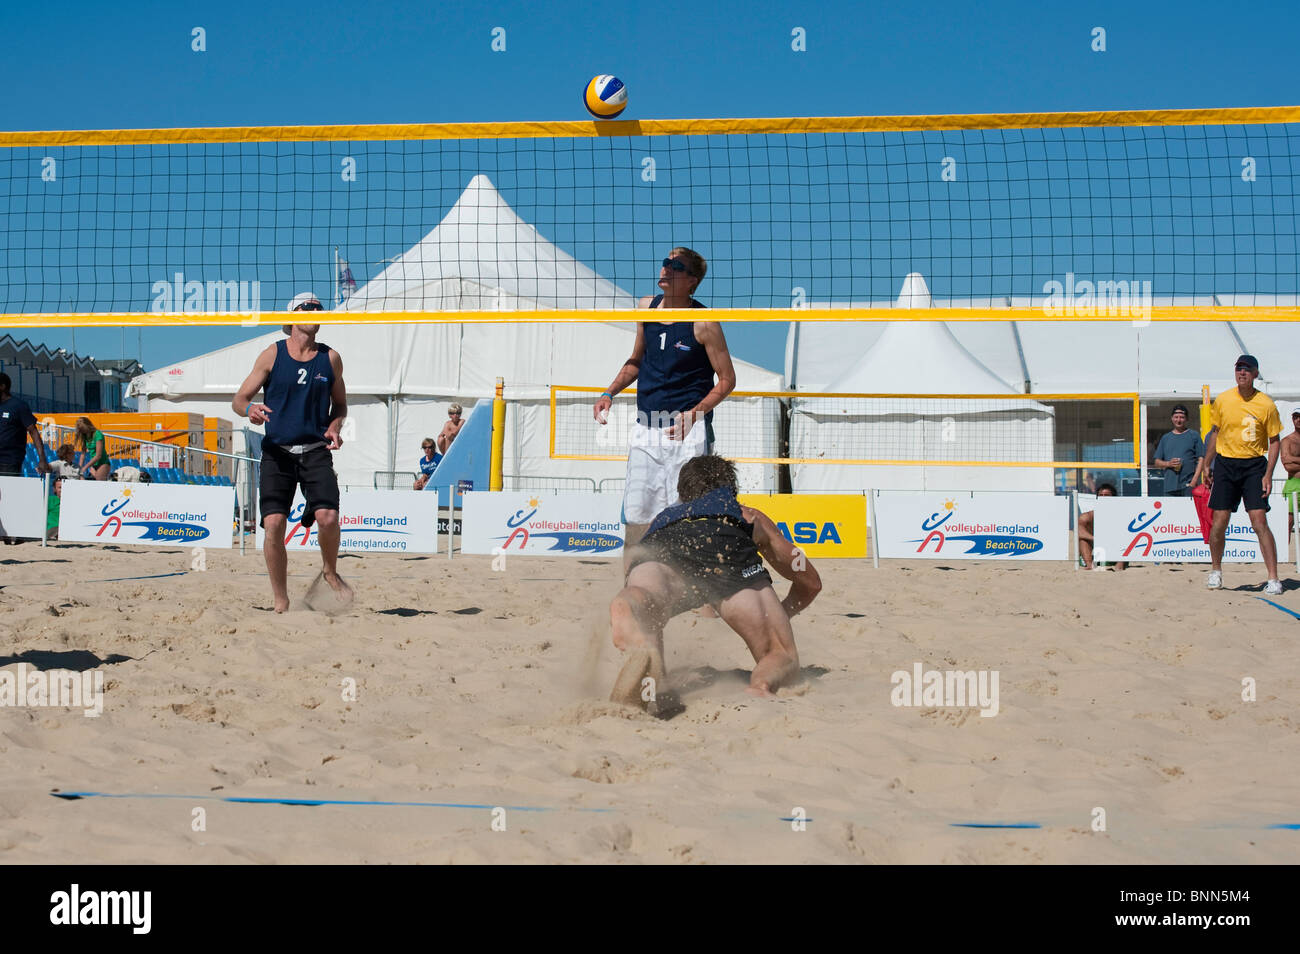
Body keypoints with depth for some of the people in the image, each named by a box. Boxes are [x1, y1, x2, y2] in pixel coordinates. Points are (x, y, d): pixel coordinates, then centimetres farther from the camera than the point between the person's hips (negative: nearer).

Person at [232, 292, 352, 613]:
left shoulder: (330, 358, 9)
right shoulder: (272, 355, 5)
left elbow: (340, 404, 20)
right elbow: (239, 399, 6)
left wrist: (334, 426, -1)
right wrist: (250, 409, -17)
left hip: (316, 451, 1)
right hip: (277, 451, -1)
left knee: (328, 517, -18)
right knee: (274, 525, -10)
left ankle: (330, 572, 13)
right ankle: (281, 602, 5)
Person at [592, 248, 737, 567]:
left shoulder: (703, 323, -9)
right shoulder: (646, 307, 8)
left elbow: (727, 379, -4)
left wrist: (693, 414, -16)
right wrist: (610, 393, 9)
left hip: (687, 432, -5)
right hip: (645, 430, 5)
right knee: (635, 516, 6)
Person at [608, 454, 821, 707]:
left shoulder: (663, 518, 47)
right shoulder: (750, 516, 45)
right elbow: (810, 582, 53)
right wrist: (776, 619, 70)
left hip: (659, 546, 1)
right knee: (782, 655, 5)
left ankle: (638, 644, -67)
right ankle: (761, 684, -32)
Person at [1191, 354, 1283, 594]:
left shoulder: (1266, 404, -5)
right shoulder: (1222, 400, 3)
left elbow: (1274, 441, 0)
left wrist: (1268, 475, -9)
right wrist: (1205, 465, 12)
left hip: (1254, 465, -2)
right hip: (1226, 464, 2)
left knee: (1259, 521, -12)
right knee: (1219, 521, 1)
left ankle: (1273, 579, -8)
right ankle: (1216, 571, 22)